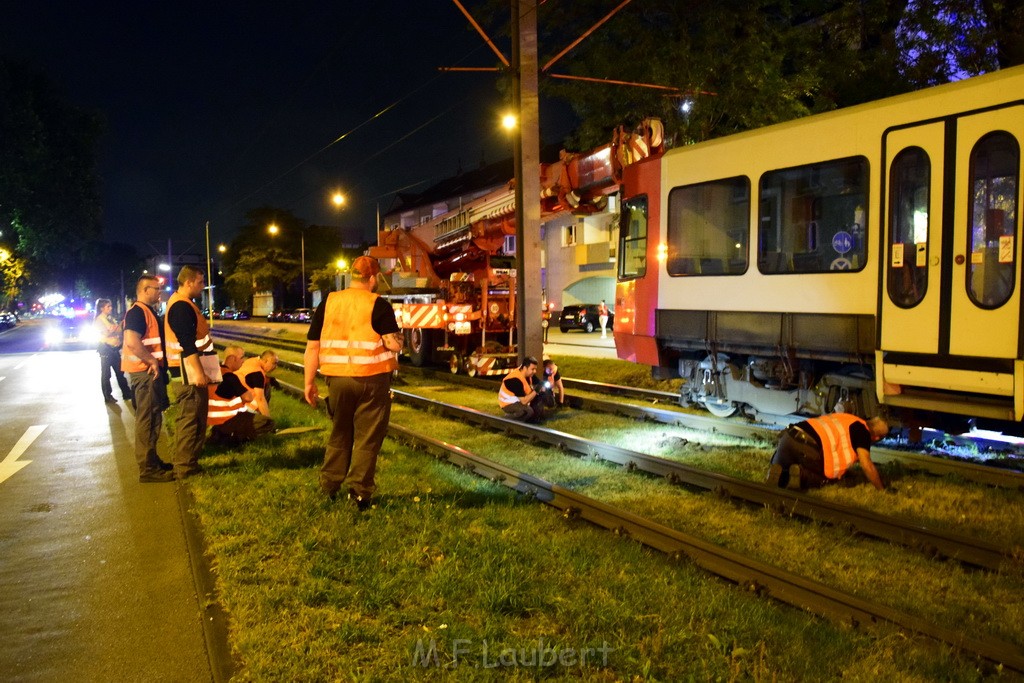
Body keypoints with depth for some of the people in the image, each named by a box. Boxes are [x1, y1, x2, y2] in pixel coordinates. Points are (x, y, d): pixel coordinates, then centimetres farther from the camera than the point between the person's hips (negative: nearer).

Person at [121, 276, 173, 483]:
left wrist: (157, 362, 18)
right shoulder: (137, 312, -15)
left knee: (152, 418, 17)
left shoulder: (148, 311, 17)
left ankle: (151, 460, 27)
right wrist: (152, 361, -20)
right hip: (145, 372, -10)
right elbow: (132, 342, -27)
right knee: (147, 419, -6)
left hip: (152, 371, 10)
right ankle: (148, 469, -2)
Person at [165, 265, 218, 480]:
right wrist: (198, 371, -25)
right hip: (188, 372, -11)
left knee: (194, 418, 15)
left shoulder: (182, 303, 17)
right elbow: (187, 344, -24)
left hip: (190, 372, 11)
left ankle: (188, 462, 23)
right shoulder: (181, 306, -16)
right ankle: (184, 467, 1)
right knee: (189, 419, -5)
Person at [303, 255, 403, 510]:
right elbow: (395, 345, -15)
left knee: (339, 434, 19)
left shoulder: (328, 303, 4)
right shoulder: (378, 305, -7)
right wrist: (394, 336, 8)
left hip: (338, 379, 4)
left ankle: (330, 485, 27)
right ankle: (359, 491, 9)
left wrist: (309, 382, 10)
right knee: (367, 438, 6)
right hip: (372, 379, -4)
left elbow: (312, 347, 4)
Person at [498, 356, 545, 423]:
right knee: (528, 411, -32)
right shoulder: (516, 380, -31)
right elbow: (524, 401, -31)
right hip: (509, 403, -9)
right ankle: (508, 419, -9)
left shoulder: (528, 374, -5)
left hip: (519, 400, 9)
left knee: (540, 397, 1)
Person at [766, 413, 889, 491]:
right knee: (825, 478, 21)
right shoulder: (862, 430, 8)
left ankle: (778, 473, 0)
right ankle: (801, 475, -7)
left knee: (780, 469, 33)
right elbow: (866, 465, 3)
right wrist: (882, 489, 15)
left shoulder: (844, 419, 31)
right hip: (809, 448, -7)